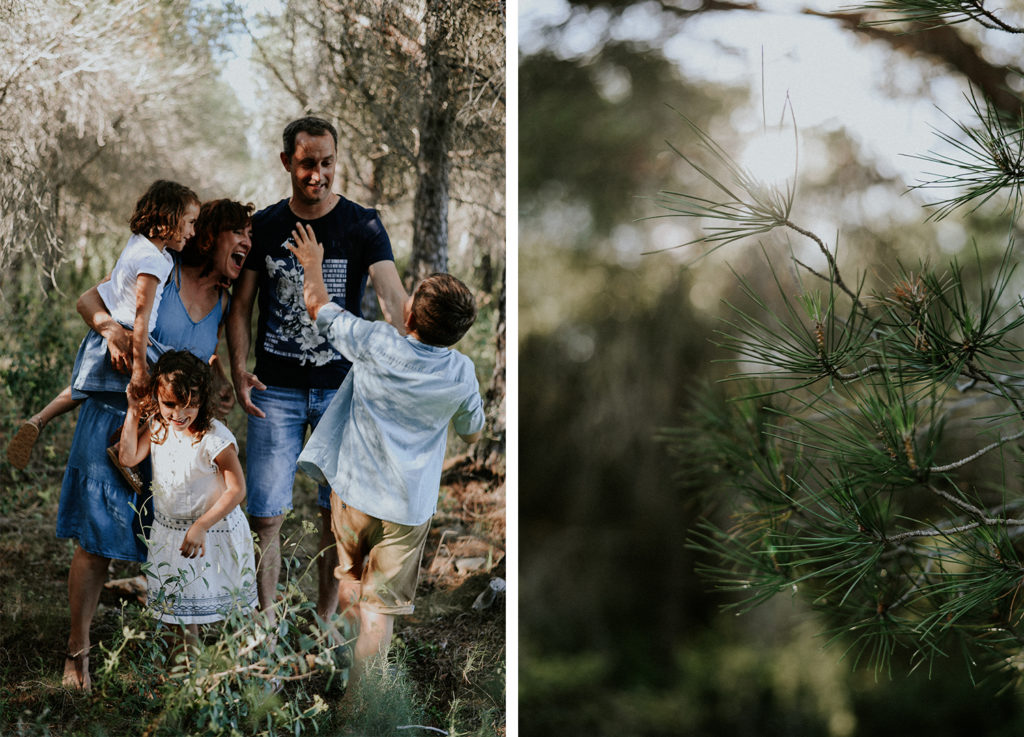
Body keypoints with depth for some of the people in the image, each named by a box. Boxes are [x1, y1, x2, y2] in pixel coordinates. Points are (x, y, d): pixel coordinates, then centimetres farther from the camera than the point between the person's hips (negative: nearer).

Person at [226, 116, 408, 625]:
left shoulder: (362, 226, -6)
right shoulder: (263, 226, 2)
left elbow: (391, 297, -19)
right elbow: (242, 305, 7)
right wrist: (239, 370, -9)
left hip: (342, 387, -1)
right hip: (276, 390, 1)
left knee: (337, 511, 7)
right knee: (265, 515, -1)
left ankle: (326, 618, 23)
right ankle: (267, 619, 13)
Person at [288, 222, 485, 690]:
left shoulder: (375, 344, -18)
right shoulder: (462, 374, -11)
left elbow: (319, 308, -2)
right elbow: (472, 434, 8)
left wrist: (312, 265, 16)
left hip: (354, 492, 0)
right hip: (410, 506, 0)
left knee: (350, 578, 24)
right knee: (382, 605, 7)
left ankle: (345, 663, 37)